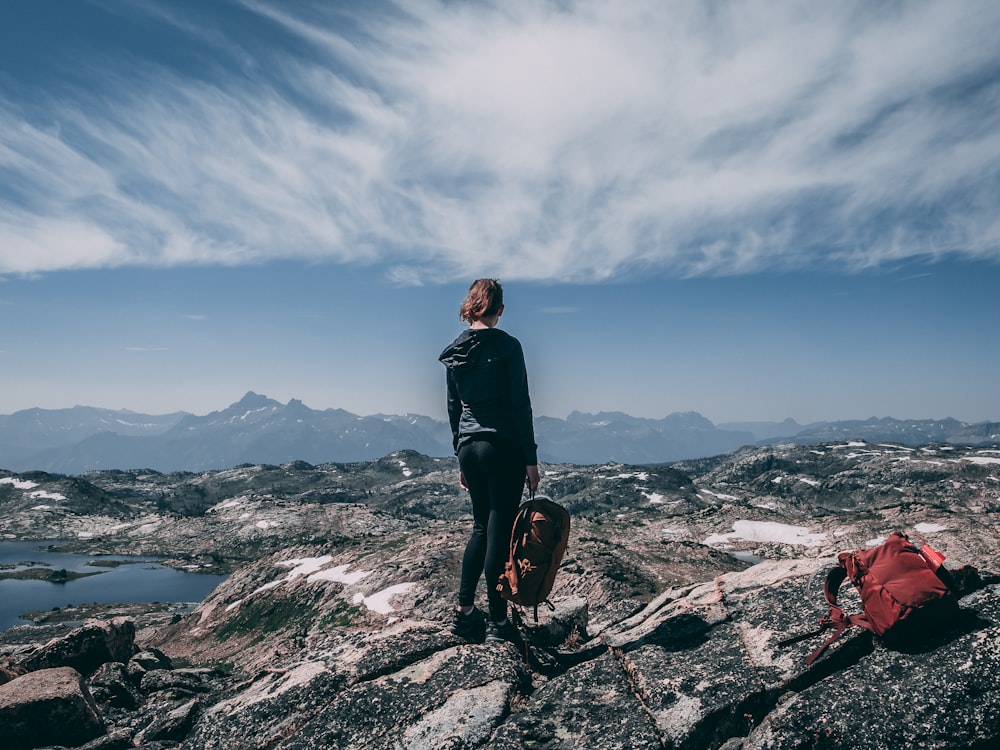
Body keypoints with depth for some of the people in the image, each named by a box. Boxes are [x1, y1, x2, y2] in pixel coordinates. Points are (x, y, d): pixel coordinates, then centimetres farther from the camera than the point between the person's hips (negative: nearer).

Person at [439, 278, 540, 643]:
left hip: (469, 447, 6)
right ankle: (497, 621, 10)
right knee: (500, 531, 1)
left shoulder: (454, 351, 8)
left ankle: (464, 610, 18)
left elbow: (453, 407, 13)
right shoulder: (507, 346, -9)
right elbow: (520, 405, -11)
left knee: (481, 526, 18)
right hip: (502, 446, -6)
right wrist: (531, 459, -7)